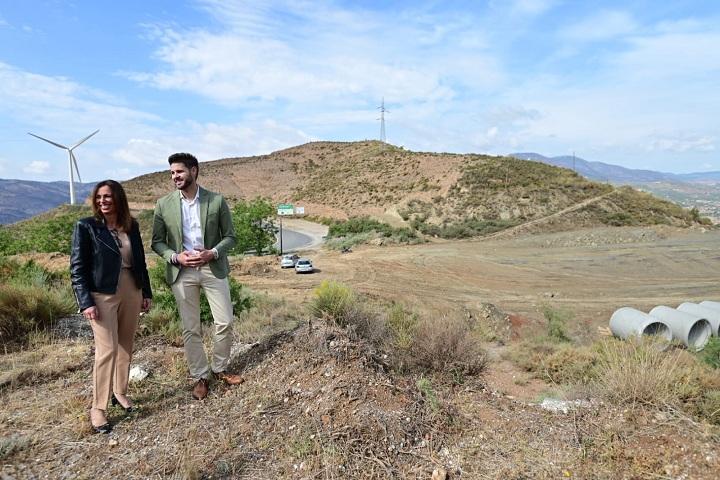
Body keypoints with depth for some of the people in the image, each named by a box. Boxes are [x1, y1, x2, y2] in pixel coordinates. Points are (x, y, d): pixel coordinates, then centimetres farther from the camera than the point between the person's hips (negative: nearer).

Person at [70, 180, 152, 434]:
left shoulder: (131, 226, 6)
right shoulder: (86, 226, -6)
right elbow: (77, 267, -7)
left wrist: (146, 292, 11)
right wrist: (85, 302, -14)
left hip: (131, 291, 5)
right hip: (102, 295, -4)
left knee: (125, 347, 12)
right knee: (107, 350, -6)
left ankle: (120, 392, 30)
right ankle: (98, 408, 8)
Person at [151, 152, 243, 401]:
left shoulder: (217, 200, -3)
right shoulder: (164, 204, 0)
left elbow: (230, 236, 1)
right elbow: (157, 242, 5)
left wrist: (213, 253, -16)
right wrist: (174, 257, -14)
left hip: (213, 268, 0)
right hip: (182, 272, 0)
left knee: (225, 322, 4)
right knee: (191, 329, 7)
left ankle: (219, 368, 26)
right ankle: (199, 377, 23)